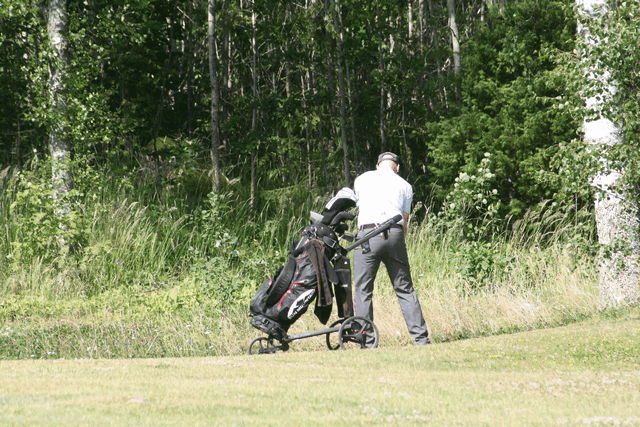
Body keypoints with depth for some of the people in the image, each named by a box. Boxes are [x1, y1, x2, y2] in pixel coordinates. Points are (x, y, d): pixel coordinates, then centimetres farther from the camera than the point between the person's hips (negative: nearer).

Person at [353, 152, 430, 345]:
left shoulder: (361, 179, 17)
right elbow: (405, 219, 14)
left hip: (368, 235, -2)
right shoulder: (405, 186, 16)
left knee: (363, 290, 2)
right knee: (404, 289, 7)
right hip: (395, 234, 2)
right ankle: (420, 335, 4)